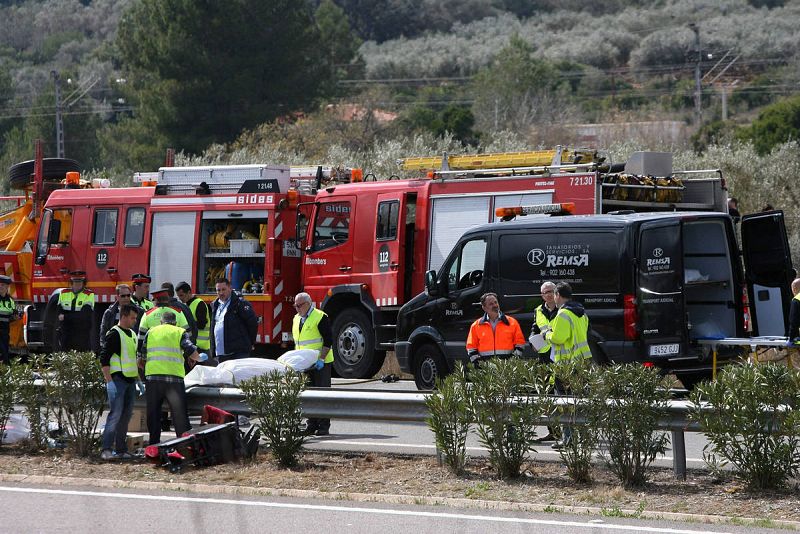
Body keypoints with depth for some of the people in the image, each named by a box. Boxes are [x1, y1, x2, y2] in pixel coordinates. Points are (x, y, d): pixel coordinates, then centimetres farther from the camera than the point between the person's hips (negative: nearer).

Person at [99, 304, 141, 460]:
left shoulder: (132, 334, 19)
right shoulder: (114, 334, -8)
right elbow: (104, 359, -13)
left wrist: (138, 378, 24)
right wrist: (109, 381, -18)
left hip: (130, 380, 9)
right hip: (117, 379, -8)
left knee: (126, 415, 8)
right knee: (115, 413, -14)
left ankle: (121, 449, 12)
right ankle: (106, 449, -15)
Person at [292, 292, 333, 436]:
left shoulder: (320, 317, -10)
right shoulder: (296, 319, 13)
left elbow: (328, 340, -13)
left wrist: (321, 359, -20)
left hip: (320, 364, -7)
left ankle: (324, 426, -3)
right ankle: (312, 425, 11)